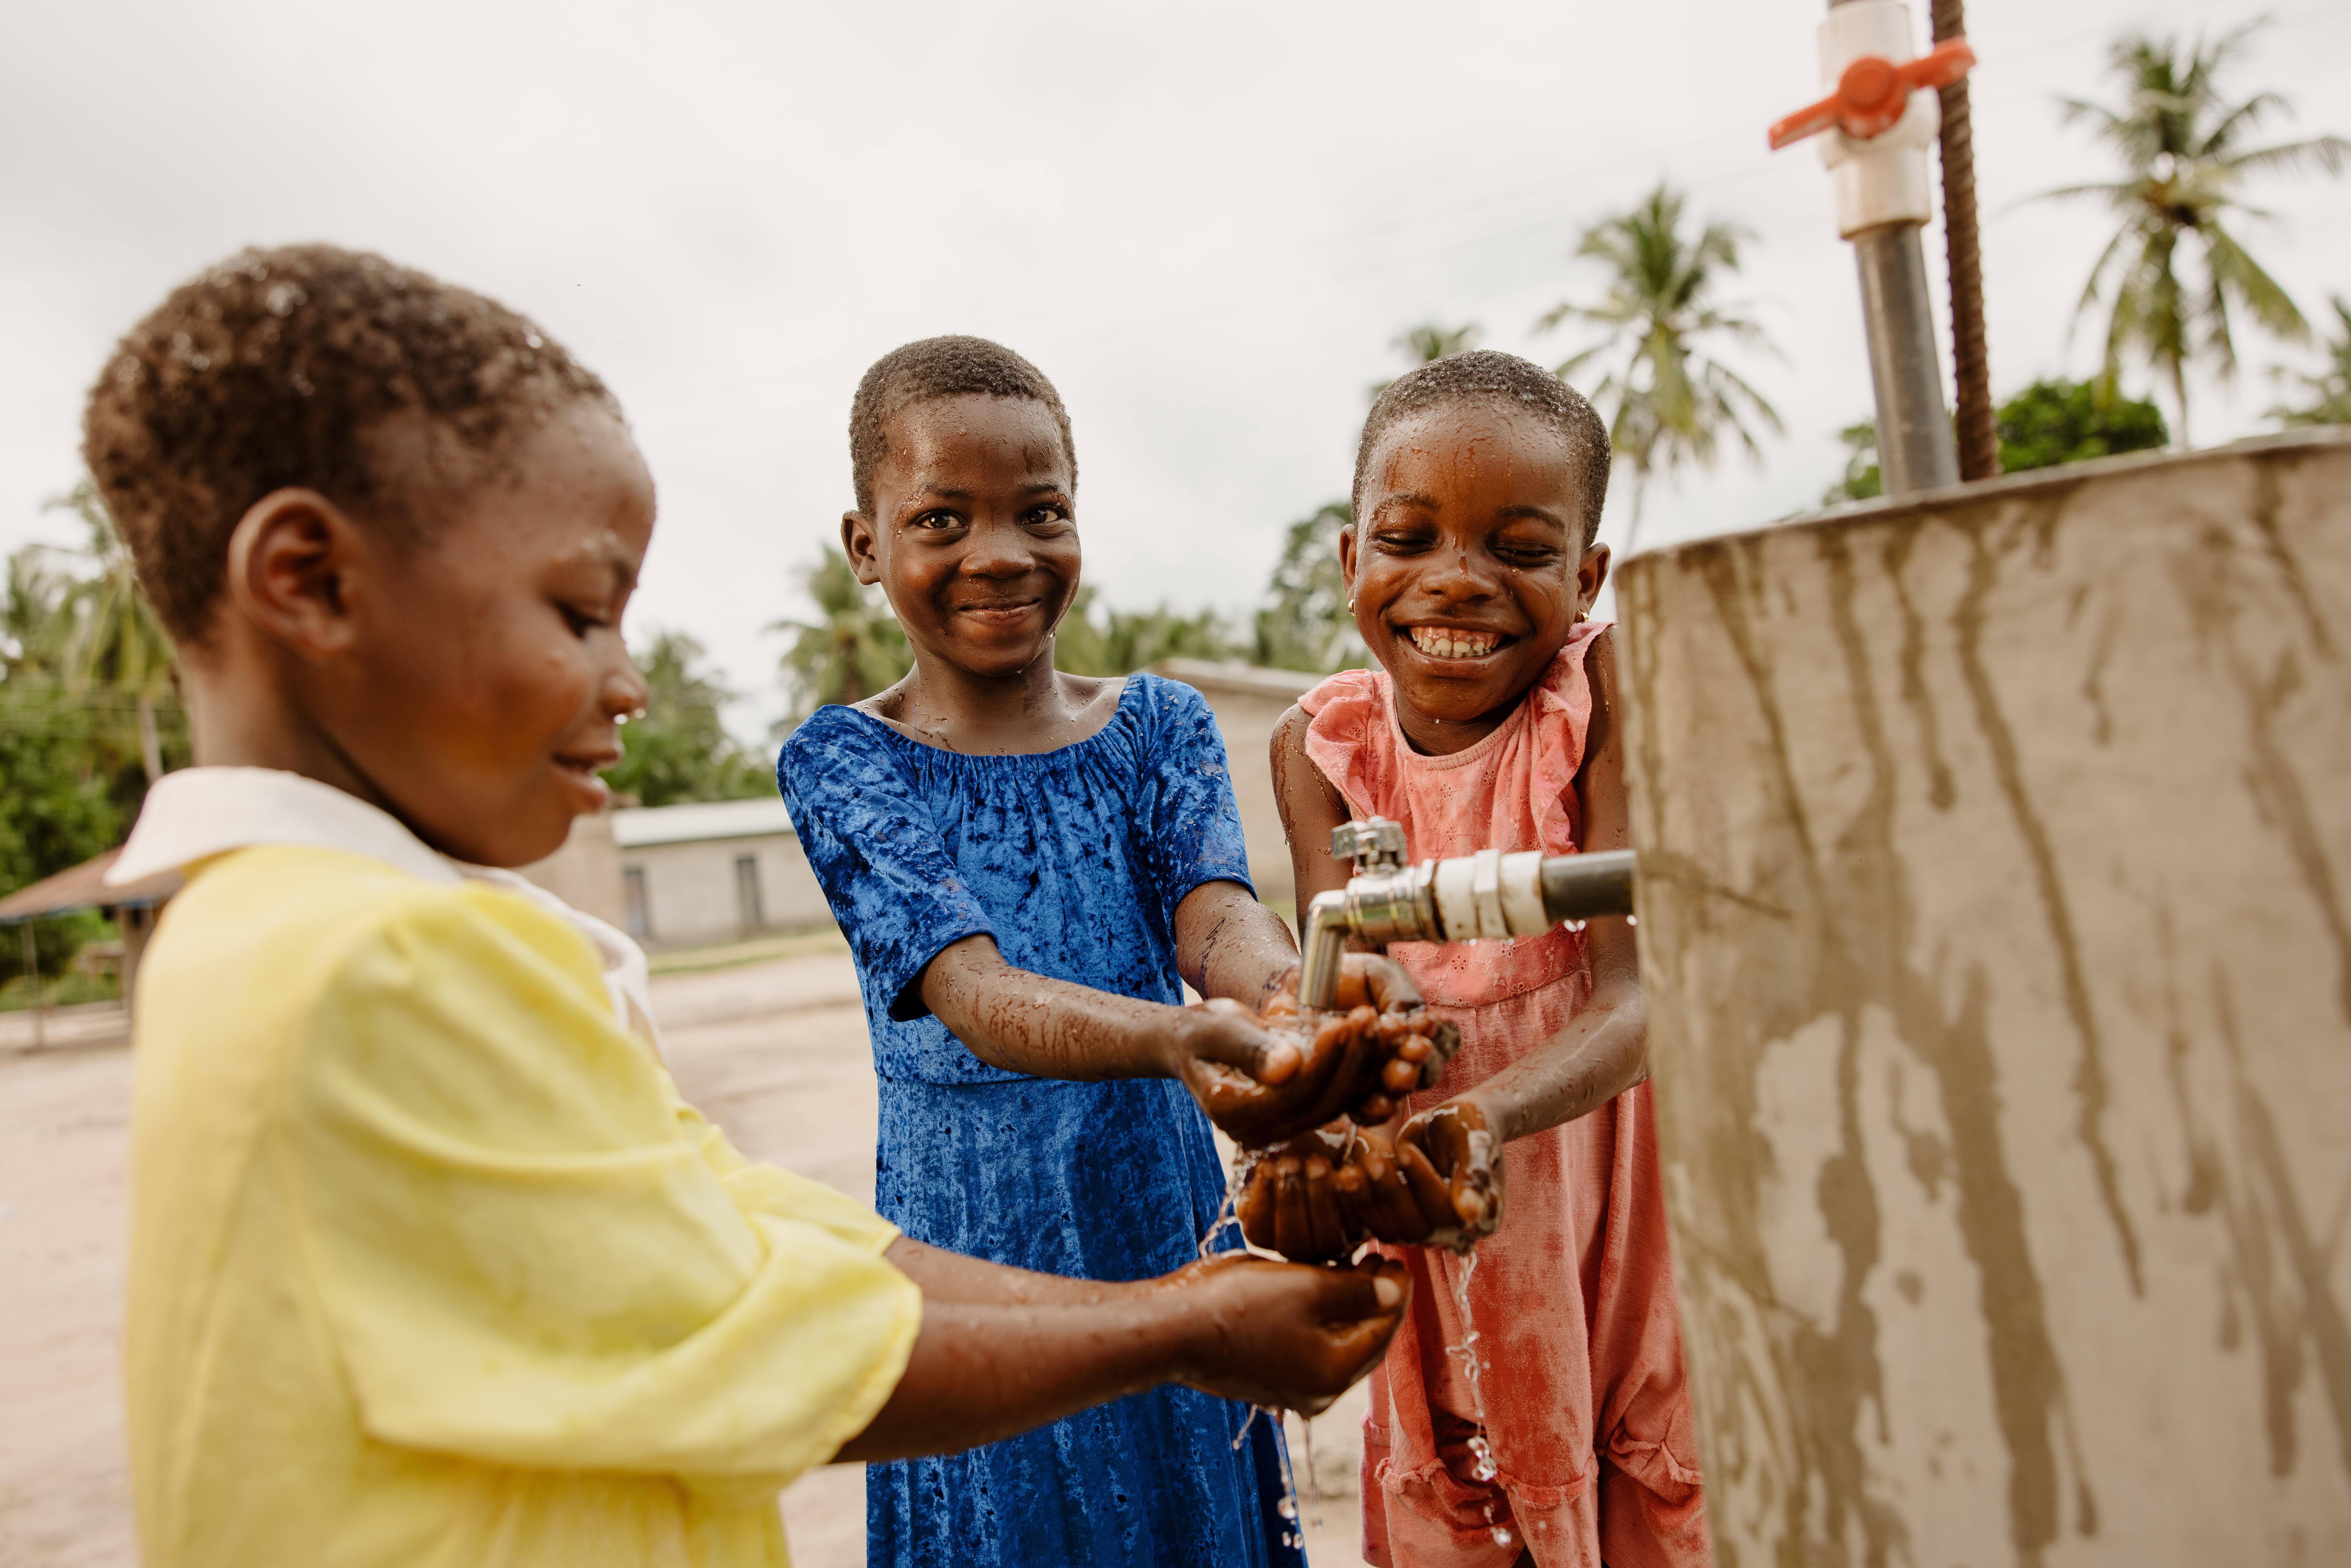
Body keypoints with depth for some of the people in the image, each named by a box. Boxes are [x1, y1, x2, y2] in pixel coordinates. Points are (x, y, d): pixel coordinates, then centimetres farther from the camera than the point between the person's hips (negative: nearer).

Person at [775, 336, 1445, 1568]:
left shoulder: (1158, 726, -1)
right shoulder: (841, 763, -9)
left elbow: (1216, 913, -17)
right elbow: (969, 986, -22)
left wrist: (1300, 994, -41)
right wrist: (1176, 1038, -42)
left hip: (1164, 1221, 2)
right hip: (971, 1251, -2)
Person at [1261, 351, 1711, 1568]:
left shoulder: (1608, 682, -18)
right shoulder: (1322, 745, -9)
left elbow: (1635, 989, -25)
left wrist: (1491, 1115, -44)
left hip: (1617, 1187, -2)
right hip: (1441, 1202, 2)